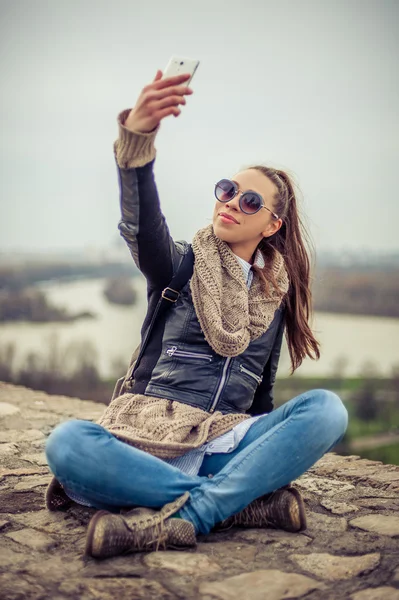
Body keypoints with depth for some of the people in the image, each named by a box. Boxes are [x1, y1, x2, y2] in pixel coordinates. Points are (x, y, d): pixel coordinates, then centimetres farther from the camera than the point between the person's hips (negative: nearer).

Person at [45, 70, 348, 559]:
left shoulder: (274, 295, 13)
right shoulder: (181, 265, 4)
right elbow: (142, 227, -20)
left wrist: (279, 456, 8)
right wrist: (136, 136, -38)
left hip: (226, 446, 2)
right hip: (149, 442, -2)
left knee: (326, 408, -24)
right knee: (66, 443, -32)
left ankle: (173, 520, -31)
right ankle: (247, 503, -28)